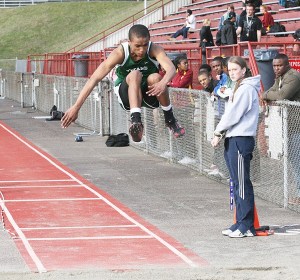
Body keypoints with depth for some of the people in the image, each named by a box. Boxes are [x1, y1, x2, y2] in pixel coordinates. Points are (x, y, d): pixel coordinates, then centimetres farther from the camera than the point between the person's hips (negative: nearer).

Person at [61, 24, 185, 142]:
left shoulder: (154, 49, -21)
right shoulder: (120, 53, -23)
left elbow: (171, 68, -39)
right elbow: (94, 79, -28)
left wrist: (163, 83, -63)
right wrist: (76, 107, -34)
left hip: (150, 93, 1)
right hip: (126, 95, -1)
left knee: (155, 78, -33)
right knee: (135, 75, -33)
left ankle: (170, 120, -14)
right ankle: (135, 120, -48)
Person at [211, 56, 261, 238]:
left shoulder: (247, 88, -12)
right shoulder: (239, 88, 19)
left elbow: (234, 114, -15)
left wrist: (218, 133, -6)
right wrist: (221, 134, 6)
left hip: (241, 139, -10)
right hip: (233, 140, 10)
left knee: (242, 183, -8)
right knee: (238, 183, 11)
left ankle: (247, 226, -5)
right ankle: (240, 223, 16)